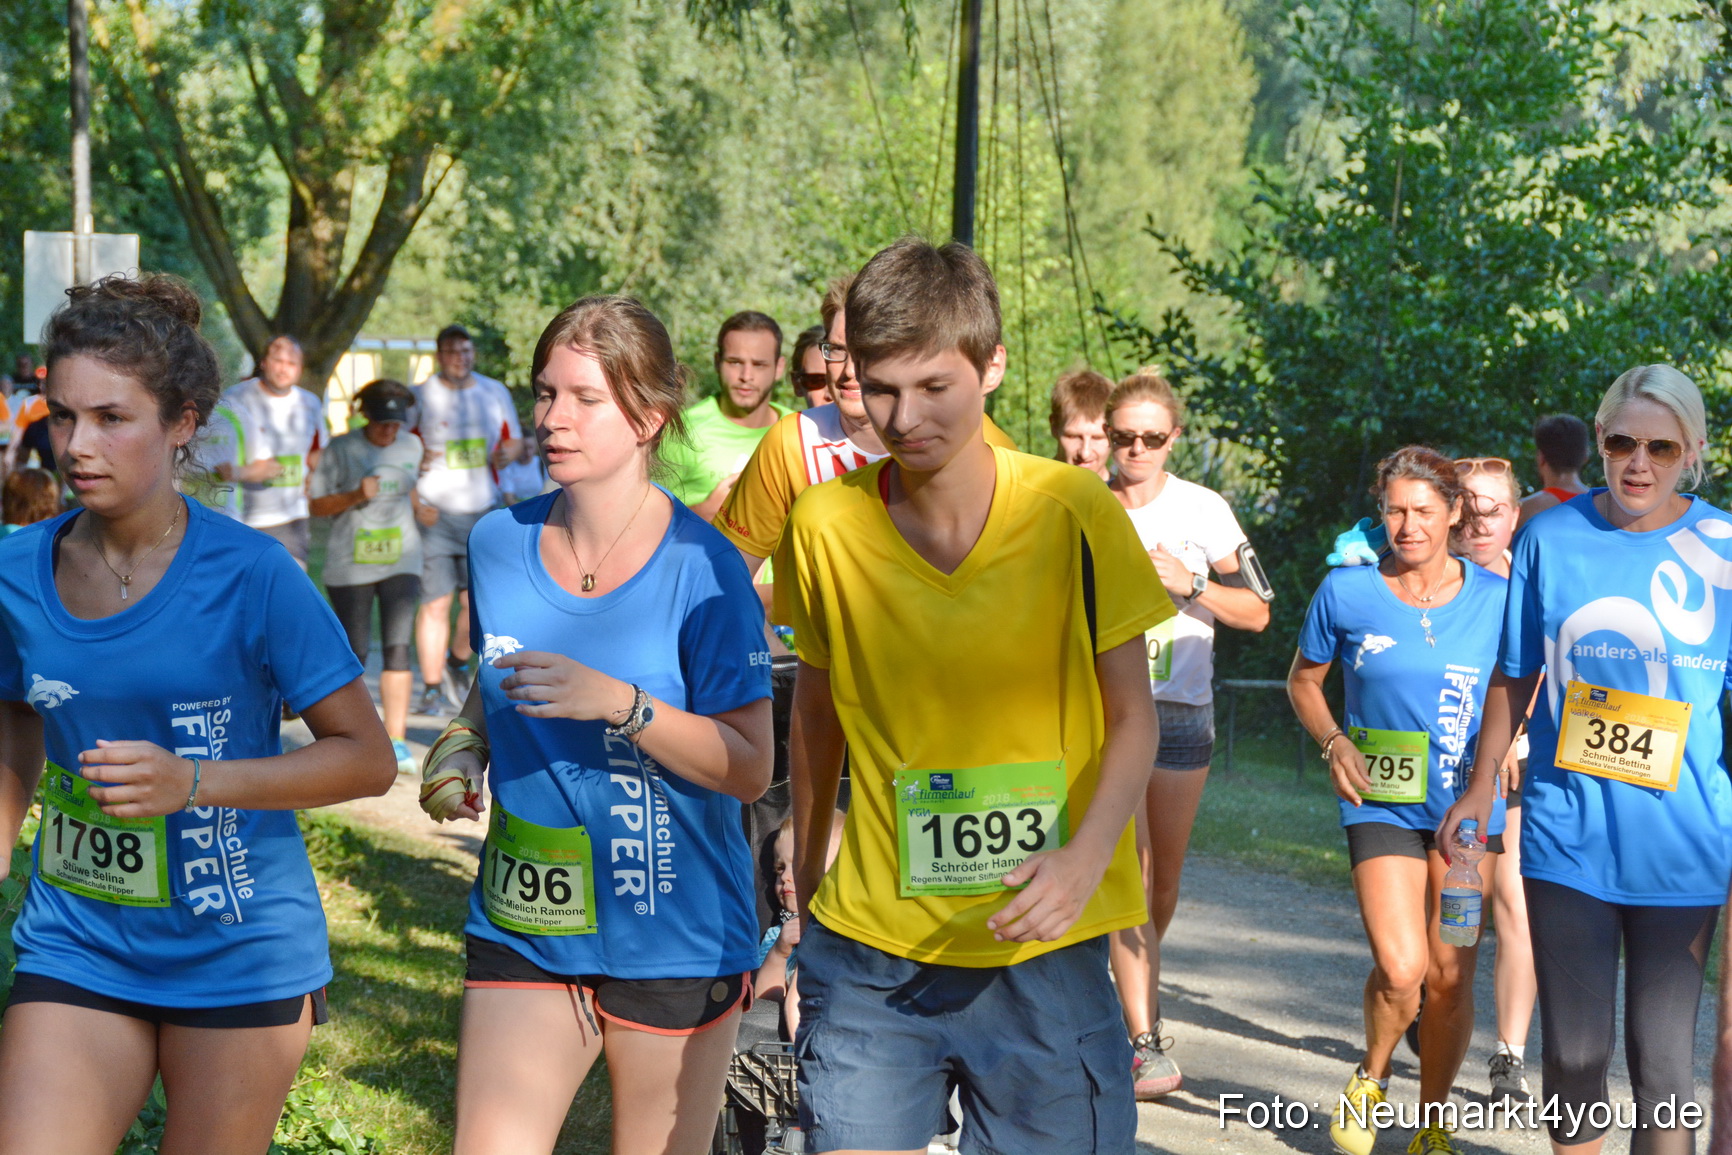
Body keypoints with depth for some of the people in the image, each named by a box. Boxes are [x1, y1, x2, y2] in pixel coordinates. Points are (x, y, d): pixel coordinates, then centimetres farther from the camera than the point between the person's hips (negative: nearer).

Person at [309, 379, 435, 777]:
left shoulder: (411, 446, 6)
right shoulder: (341, 449, -4)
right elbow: (316, 505, -3)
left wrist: (419, 508, 1)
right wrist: (355, 496, -18)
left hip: (401, 562, 2)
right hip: (351, 565, -2)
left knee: (397, 648, -9)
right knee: (354, 652, 3)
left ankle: (396, 740, -10)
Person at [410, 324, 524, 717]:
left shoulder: (495, 393, 11)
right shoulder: (419, 397, 2)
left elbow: (514, 439, 19)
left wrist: (506, 454, -4)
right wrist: (414, 461, -16)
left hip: (482, 512, 3)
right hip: (434, 513, -3)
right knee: (435, 602, -4)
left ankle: (457, 663, 28)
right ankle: (432, 688, 6)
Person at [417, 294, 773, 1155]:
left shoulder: (702, 567, -12)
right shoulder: (500, 543, 2)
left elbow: (748, 769, -14)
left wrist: (619, 703, -26)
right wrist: (465, 746, 0)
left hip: (673, 935, -3)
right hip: (523, 926, 3)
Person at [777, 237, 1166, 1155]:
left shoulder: (1075, 513, -8)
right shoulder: (826, 525, -3)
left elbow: (1132, 717, -2)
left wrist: (1087, 855, -19)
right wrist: (806, 881, 18)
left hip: (1041, 949, -1)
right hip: (872, 949, 1)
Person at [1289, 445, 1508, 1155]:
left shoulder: (1494, 598, 0)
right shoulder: (1346, 592, -2)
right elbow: (1303, 679, 12)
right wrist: (1333, 743, -4)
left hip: (1467, 803, 1)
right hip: (1380, 801, -1)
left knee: (1449, 976, 3)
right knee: (1400, 969, -17)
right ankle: (1371, 1077, 14)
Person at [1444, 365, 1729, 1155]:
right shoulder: (1552, 538, 2)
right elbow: (1515, 676, 12)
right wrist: (1481, 787, 15)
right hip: (1568, 836, 1)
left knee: (1662, 1057, 2)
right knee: (1574, 1051, 4)